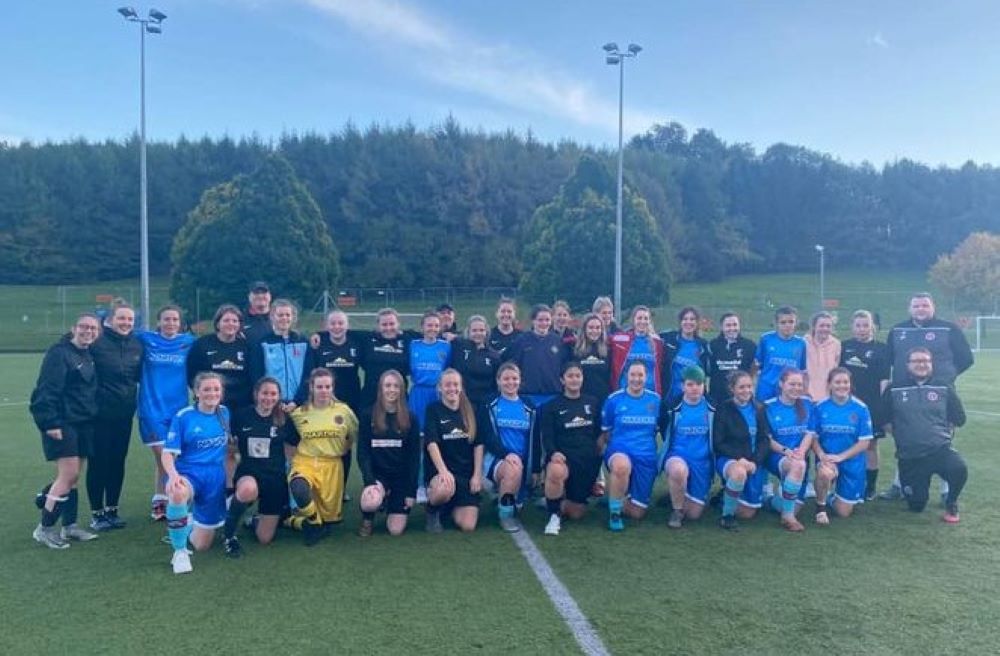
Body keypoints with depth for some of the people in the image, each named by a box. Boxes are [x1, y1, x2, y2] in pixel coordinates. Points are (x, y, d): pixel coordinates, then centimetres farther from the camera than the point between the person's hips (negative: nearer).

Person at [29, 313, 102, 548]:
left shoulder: (89, 355, 14)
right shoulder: (59, 353, -11)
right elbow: (47, 390, -18)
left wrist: (93, 416, 11)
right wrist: (50, 422, -23)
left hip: (84, 423, 8)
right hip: (62, 423, -8)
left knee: (73, 476, 11)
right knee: (68, 475, -10)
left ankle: (69, 526, 19)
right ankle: (44, 528, 3)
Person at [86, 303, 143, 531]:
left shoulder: (137, 345, 5)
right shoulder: (97, 342, -11)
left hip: (125, 413, 5)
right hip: (100, 413, -5)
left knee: (118, 461, 12)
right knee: (98, 462, 4)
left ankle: (112, 510, 25)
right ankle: (97, 513, 17)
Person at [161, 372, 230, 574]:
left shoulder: (225, 413, 3)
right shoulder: (183, 417, -8)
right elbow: (168, 453, -11)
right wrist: (173, 474, -30)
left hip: (216, 480, 3)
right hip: (188, 475, -3)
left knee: (201, 545, 7)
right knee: (177, 493, -42)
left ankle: (192, 521, 44)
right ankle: (180, 551, -20)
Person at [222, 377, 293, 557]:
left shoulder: (284, 419, -1)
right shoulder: (241, 415, -4)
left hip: (275, 478, 2)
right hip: (248, 473, -1)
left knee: (265, 539, 1)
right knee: (248, 490, -41)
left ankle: (256, 521, 39)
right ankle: (229, 533, -13)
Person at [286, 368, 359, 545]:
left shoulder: (344, 410, 0)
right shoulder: (299, 413, 1)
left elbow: (357, 436, 11)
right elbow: (290, 439, 16)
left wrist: (340, 448, 5)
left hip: (332, 466, 1)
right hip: (305, 462, -1)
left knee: (330, 516, 4)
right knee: (299, 489, -37)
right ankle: (314, 523, -8)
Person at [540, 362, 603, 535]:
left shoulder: (592, 403, 11)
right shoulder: (552, 406, 3)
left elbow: (599, 432, 13)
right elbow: (547, 436, -7)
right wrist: (553, 453, -29)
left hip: (588, 461, 3)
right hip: (563, 457, -3)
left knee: (576, 513, 4)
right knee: (556, 471, -40)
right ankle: (554, 515, -16)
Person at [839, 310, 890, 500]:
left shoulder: (881, 348, 2)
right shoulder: (844, 346, 8)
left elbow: (884, 379, -1)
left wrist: (883, 404, -7)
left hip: (872, 404, -2)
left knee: (870, 445, 5)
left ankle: (870, 487, 16)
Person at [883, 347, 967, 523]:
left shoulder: (944, 388, 5)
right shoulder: (894, 390, 3)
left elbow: (959, 419, 14)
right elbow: (885, 420, 11)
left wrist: (943, 432, 6)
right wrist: (901, 435, 4)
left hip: (940, 449, 0)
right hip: (909, 457, 0)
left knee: (959, 469, -35)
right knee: (916, 506, 4)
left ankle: (951, 503, -3)